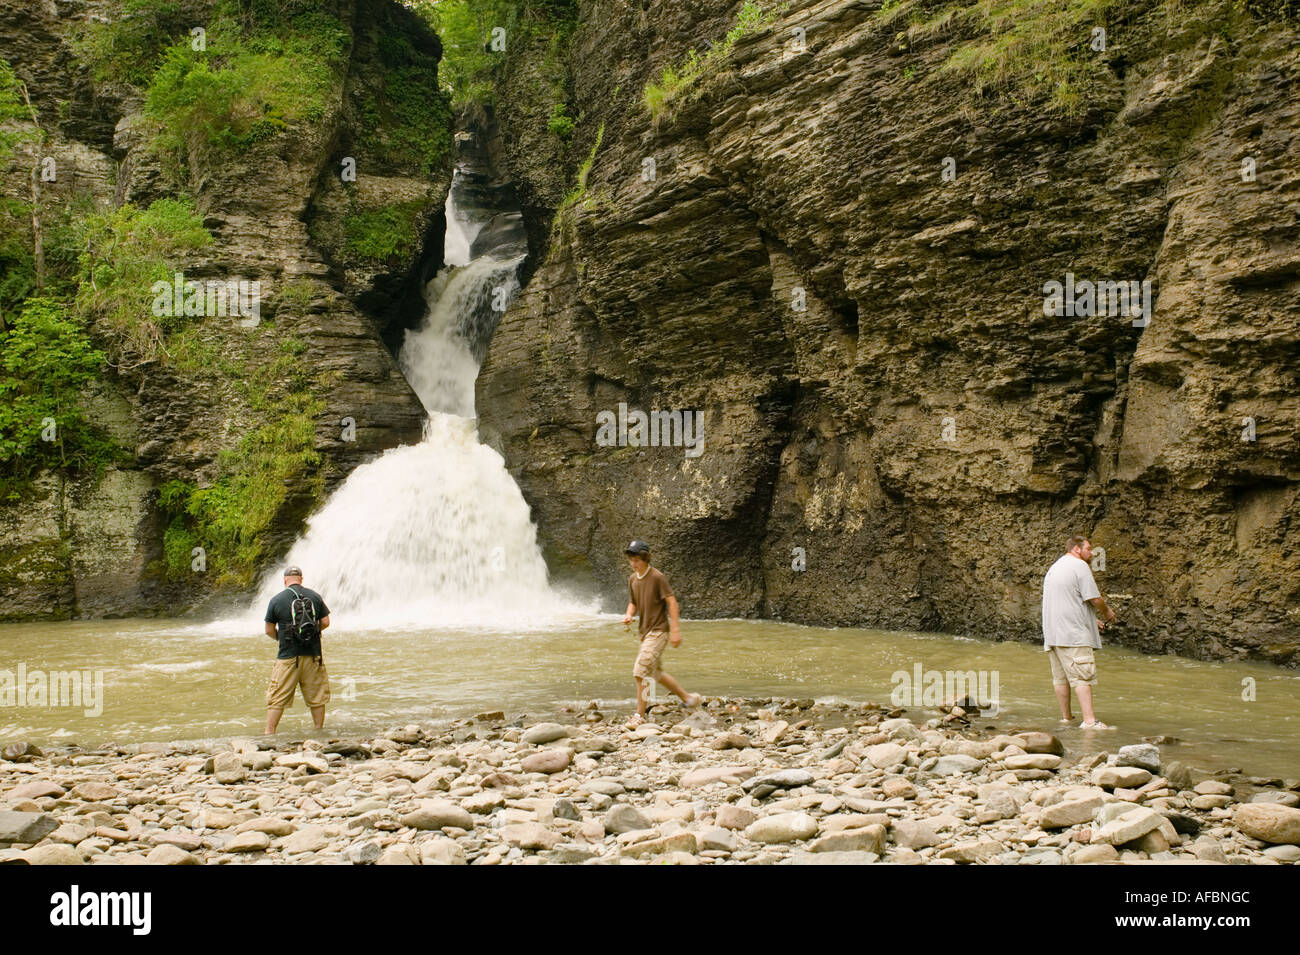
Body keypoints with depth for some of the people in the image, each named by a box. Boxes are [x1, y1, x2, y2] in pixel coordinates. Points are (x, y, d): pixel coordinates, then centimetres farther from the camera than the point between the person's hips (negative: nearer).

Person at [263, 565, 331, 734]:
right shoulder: (315, 597, 2)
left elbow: (269, 631, 0)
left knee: (277, 699, 5)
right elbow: (325, 622, 3)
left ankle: (269, 733, 5)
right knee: (316, 697, 11)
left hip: (288, 657, -2)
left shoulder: (276, 600, -3)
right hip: (313, 656, 2)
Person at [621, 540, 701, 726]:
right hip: (645, 631, 9)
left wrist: (675, 630, -19)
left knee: (641, 671, -15)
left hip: (658, 631, -9)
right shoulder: (632, 579, 8)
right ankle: (688, 697, 32)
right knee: (655, 672, 17)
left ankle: (640, 715, -8)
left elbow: (672, 602, -15)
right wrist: (628, 615, -4)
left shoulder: (657, 577, -14)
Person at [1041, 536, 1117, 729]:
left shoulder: (1054, 568, 22)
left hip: (1052, 633, 9)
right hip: (1074, 634, -9)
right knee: (1083, 677, -11)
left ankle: (1066, 716, 18)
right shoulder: (1079, 566, -7)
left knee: (1061, 677, 12)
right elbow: (1095, 599, -11)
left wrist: (1093, 621, 27)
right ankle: (1089, 720, -16)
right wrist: (1107, 612, 10)